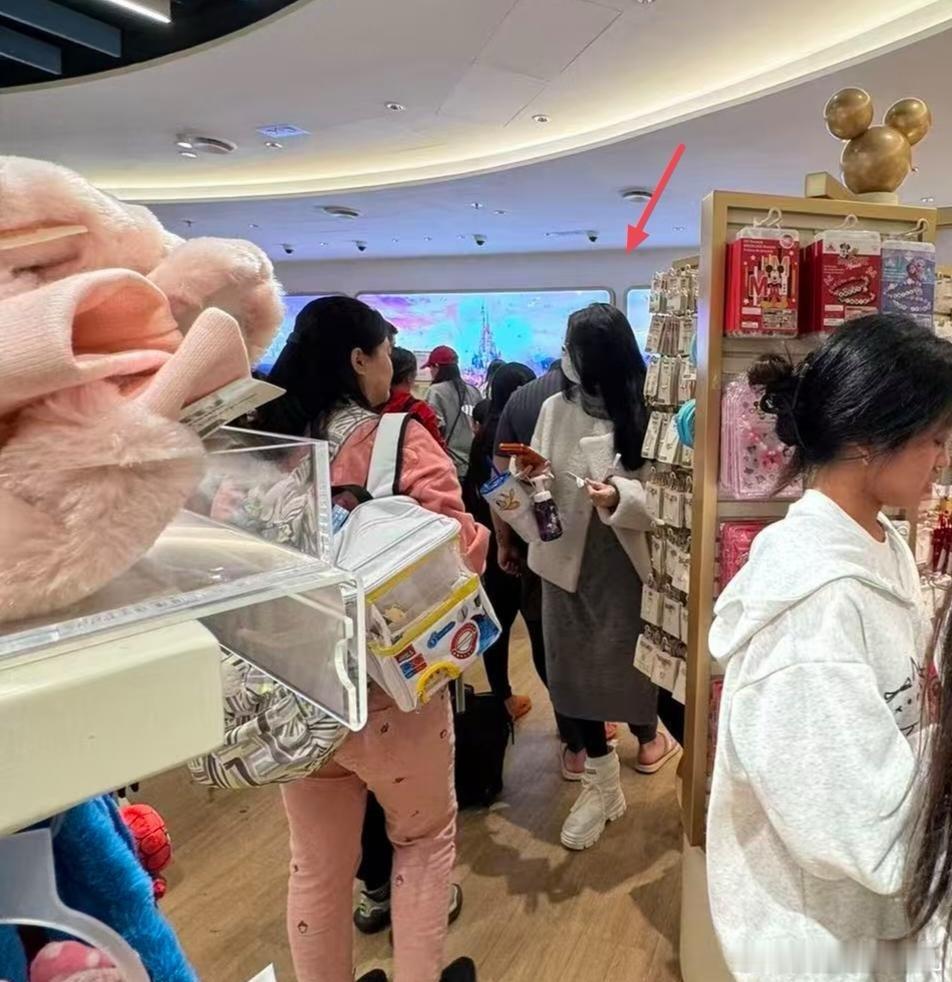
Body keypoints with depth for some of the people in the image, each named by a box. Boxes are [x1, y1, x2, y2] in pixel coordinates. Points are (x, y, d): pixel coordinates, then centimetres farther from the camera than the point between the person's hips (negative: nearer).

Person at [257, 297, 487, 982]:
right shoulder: (402, 441, -15)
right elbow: (461, 551, -17)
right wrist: (493, 527, 3)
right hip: (389, 685, -4)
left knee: (317, 862, 22)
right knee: (426, 834, 23)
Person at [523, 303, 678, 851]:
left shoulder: (643, 414, -12)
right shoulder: (555, 408, 2)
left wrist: (620, 497, -29)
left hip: (623, 563, -4)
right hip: (566, 559, 4)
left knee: (626, 661, 7)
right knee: (573, 667, 10)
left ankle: (647, 731, 45)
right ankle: (602, 783, 29)